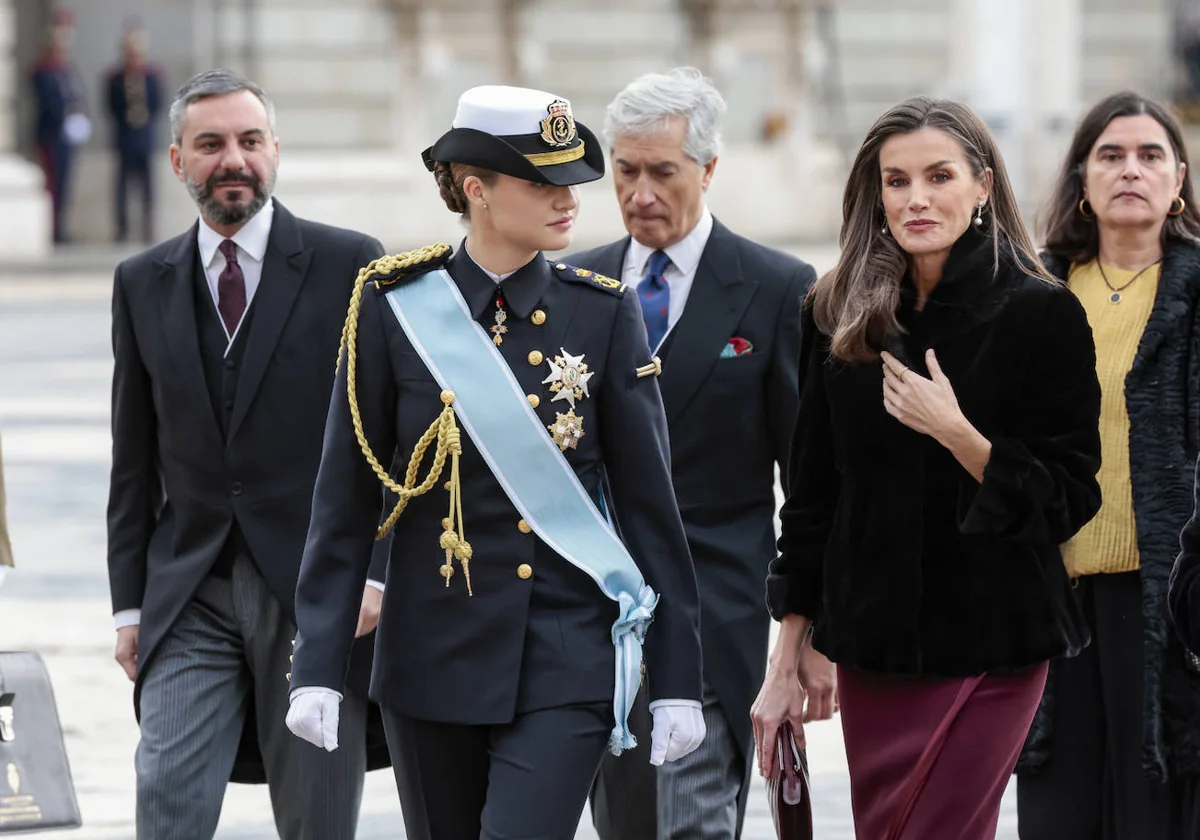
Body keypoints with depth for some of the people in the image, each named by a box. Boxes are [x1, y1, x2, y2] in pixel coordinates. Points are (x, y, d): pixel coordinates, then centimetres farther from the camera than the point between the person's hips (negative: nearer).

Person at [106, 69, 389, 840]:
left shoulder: (350, 265, -1)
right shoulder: (144, 284, 10)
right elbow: (135, 456, 13)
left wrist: (375, 573, -10)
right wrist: (130, 601, 8)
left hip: (317, 594, -2)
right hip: (189, 595, 2)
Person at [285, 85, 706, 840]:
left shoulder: (603, 312, -1)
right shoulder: (395, 308, -2)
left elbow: (650, 502, 2)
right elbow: (345, 501, 0)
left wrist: (677, 681, -1)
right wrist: (318, 669, -6)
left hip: (567, 664, -1)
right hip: (435, 657, 1)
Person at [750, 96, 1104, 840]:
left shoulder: (1042, 315, -7)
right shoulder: (840, 316, 6)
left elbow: (1067, 501, -7)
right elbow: (811, 493, 10)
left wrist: (957, 434, -20)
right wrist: (787, 660, 9)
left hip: (987, 648, -4)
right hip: (873, 647, 4)